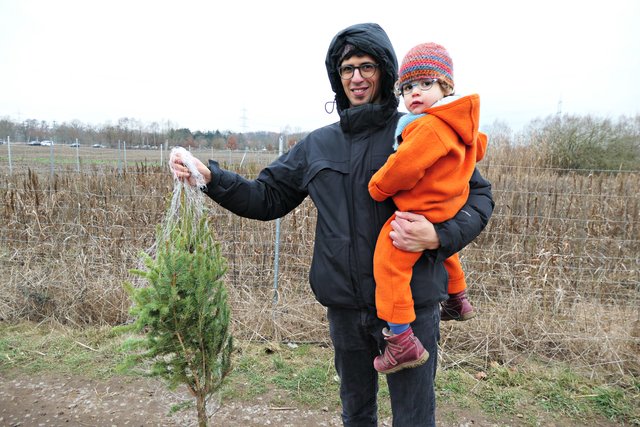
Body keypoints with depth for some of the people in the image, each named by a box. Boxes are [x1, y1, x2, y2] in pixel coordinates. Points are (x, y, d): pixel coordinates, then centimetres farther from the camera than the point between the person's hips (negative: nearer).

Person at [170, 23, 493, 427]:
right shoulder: (317, 145, 7)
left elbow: (480, 195, -3)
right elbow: (268, 197, 8)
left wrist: (438, 236, -21)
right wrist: (211, 177, -5)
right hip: (345, 307, 4)